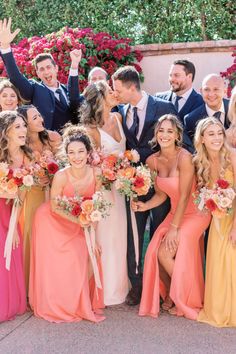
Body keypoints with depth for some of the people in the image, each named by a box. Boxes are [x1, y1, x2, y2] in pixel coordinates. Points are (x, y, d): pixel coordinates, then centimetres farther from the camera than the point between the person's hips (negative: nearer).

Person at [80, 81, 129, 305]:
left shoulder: (117, 118, 3)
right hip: (103, 185, -6)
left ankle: (120, 284, 31)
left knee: (120, 234, 14)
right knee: (106, 236, 4)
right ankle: (108, 290, 21)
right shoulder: (92, 129, -16)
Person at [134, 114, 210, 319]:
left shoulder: (184, 157, -22)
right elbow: (161, 194, 5)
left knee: (165, 253, -16)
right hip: (175, 212, 6)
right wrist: (146, 206, -14)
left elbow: (184, 196, -21)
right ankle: (169, 295, 19)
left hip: (195, 213, -6)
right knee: (154, 252, -8)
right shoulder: (152, 161, -2)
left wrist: (174, 228, -20)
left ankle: (186, 301, 9)